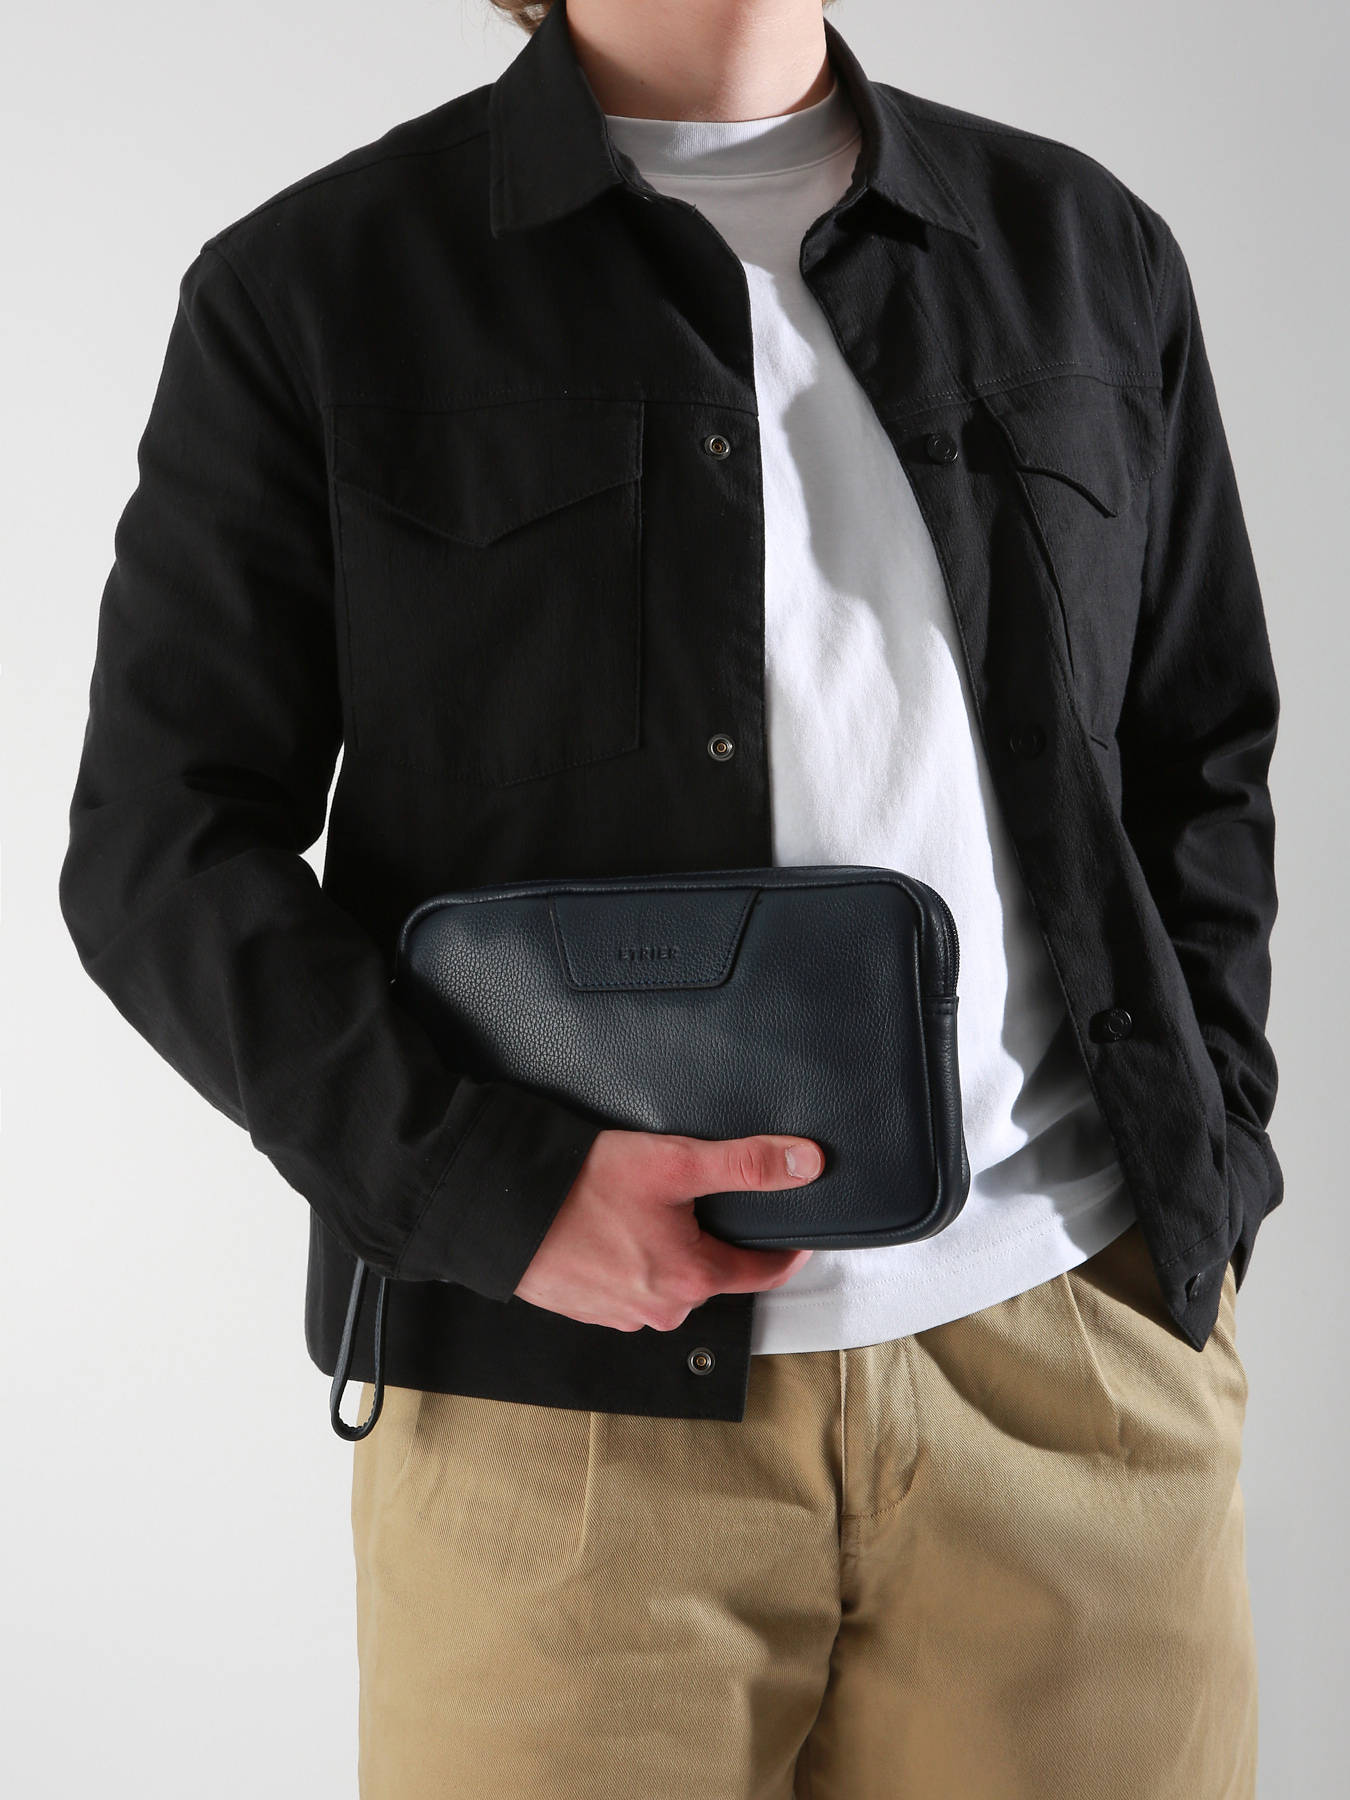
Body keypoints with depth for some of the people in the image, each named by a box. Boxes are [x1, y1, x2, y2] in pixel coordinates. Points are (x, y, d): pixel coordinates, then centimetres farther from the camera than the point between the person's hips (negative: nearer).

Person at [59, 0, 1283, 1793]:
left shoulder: (1089, 251, 13)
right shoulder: (311, 291, 3)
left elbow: (1206, 759, 17)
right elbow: (161, 845, -1)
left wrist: (1203, 1164, 4)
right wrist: (487, 1180, -14)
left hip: (1084, 1346, 3)